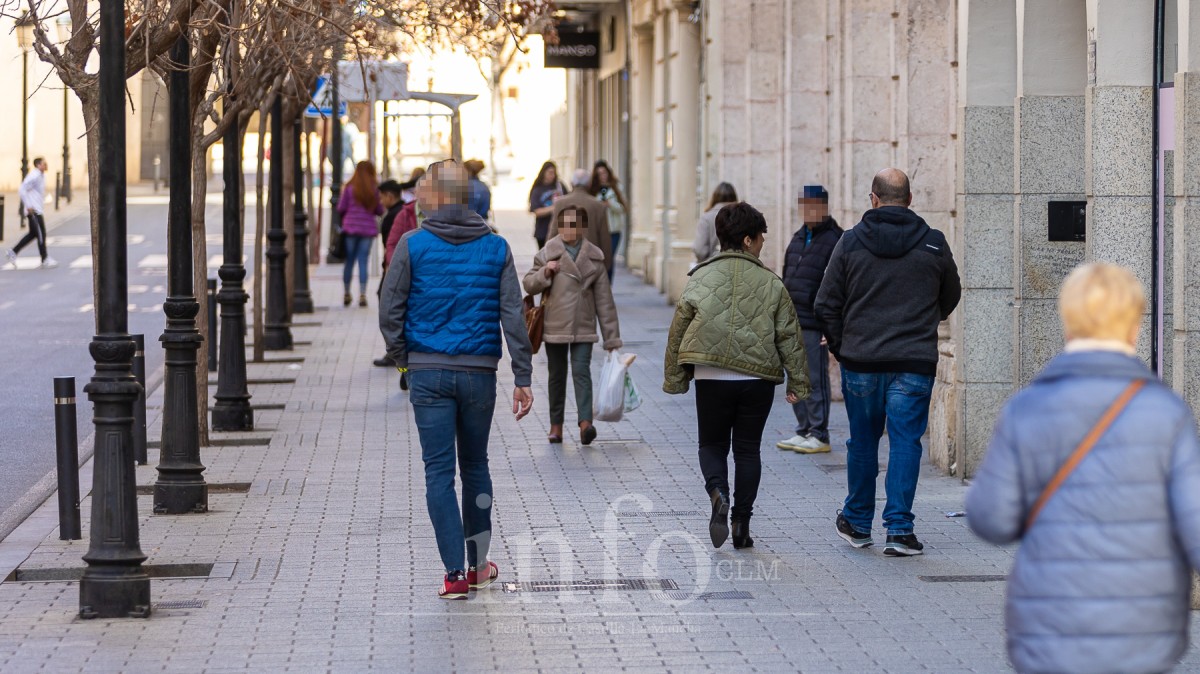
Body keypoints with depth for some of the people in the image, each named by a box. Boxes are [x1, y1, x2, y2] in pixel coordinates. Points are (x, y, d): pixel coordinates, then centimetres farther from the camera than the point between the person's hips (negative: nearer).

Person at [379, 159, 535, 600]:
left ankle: (456, 573, -5)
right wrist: (523, 378, -1)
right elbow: (513, 315, -1)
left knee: (439, 471, 0)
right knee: (475, 465, 18)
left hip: (429, 373, -2)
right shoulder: (495, 248, 2)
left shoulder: (413, 245, -5)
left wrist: (404, 360, 11)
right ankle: (478, 563, 25)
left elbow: (390, 313, -4)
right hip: (480, 373, 2)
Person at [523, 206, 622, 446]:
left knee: (581, 370, -13)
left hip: (583, 327, -1)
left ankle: (585, 422, -23)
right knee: (557, 375, 8)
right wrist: (545, 273, -16)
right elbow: (529, 285, 6)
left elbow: (604, 299, 4)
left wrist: (611, 336, 3)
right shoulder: (548, 253, 1)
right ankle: (556, 424, 17)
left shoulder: (594, 257, 2)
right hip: (554, 325, 1)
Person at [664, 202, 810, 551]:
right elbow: (788, 335, 2)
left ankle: (718, 493, -17)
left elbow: (678, 330, 3)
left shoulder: (700, 279, 0)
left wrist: (674, 378, 11)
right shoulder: (770, 283, 0)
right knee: (747, 449, 11)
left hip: (711, 378, 0)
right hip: (758, 378, 0)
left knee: (712, 445, 13)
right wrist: (797, 381, 8)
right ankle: (741, 524, 10)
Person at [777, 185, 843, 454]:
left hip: (815, 325, -8)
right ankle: (804, 431, 19)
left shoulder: (834, 240, -9)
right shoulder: (798, 239, 17)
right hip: (792, 323, 8)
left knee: (815, 380, -4)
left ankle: (819, 435, 2)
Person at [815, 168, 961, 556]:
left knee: (862, 441, 13)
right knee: (905, 442, 1)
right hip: (915, 363, -1)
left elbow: (826, 305, 0)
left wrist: (840, 347, 12)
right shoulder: (933, 244, 0)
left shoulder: (850, 242, -2)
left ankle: (857, 523, 25)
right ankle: (899, 530, -4)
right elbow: (950, 298, 15)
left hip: (860, 362, 1)